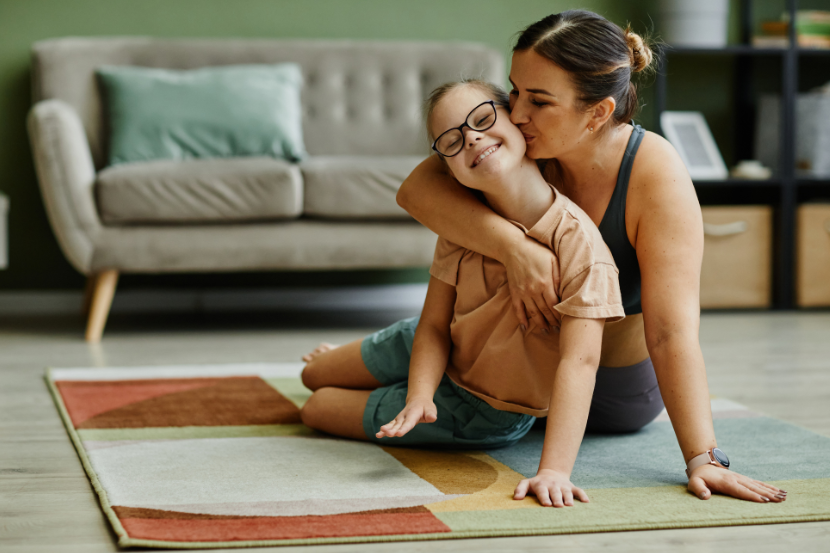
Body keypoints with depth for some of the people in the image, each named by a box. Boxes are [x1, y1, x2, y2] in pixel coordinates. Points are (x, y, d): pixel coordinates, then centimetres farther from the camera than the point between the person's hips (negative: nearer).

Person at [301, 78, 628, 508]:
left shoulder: (579, 243, -36)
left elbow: (579, 361, -40)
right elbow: (435, 326, -14)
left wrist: (554, 469, -48)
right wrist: (419, 395, -33)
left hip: (487, 414, -4)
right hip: (445, 357, 4)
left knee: (317, 409, 2)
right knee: (314, 375, 23)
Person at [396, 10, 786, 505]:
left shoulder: (658, 178, -34)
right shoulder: (522, 145, -24)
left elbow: (671, 331, -37)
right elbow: (417, 188, -34)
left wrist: (704, 460, -43)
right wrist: (514, 246, -47)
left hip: (620, 386, -3)